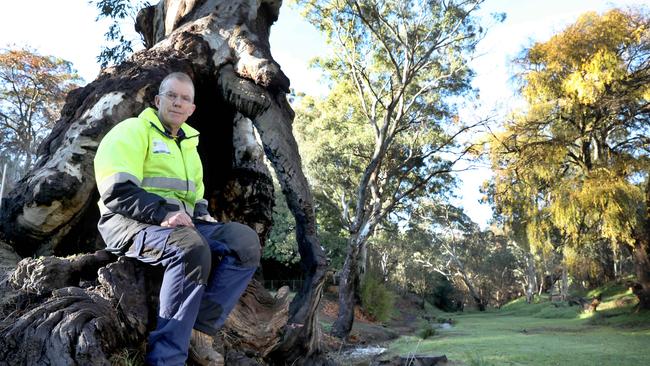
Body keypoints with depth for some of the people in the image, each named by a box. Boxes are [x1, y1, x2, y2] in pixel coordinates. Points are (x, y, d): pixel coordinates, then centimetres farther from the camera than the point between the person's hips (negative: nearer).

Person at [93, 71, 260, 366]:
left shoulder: (189, 143, 24)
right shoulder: (133, 130, -2)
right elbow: (117, 191, -16)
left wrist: (202, 216, 7)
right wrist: (164, 212, -27)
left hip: (181, 223, 7)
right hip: (132, 221, -7)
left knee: (245, 241, -16)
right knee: (192, 248, -38)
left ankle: (199, 331, -20)